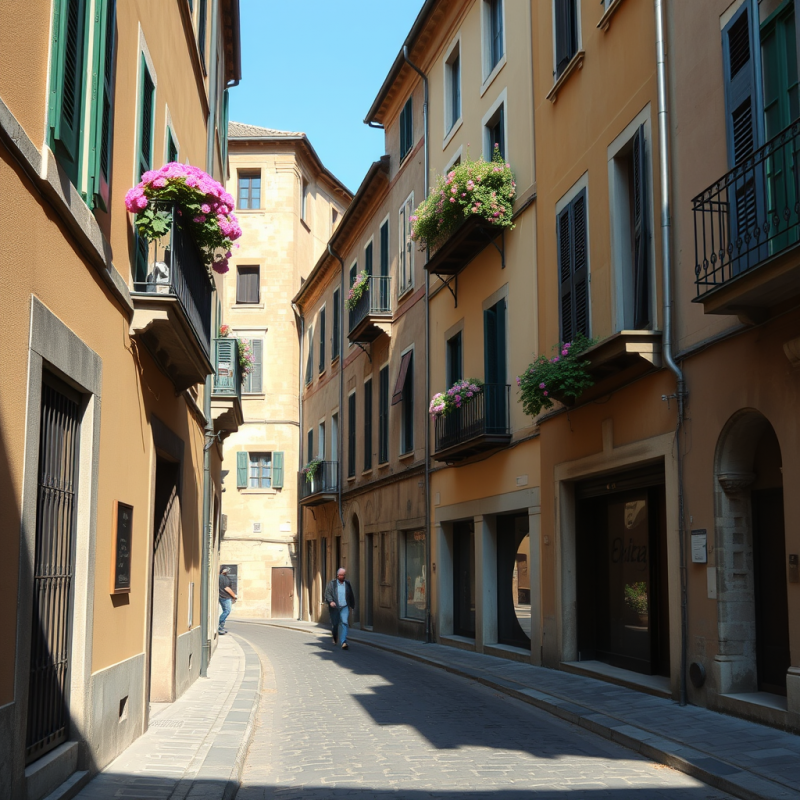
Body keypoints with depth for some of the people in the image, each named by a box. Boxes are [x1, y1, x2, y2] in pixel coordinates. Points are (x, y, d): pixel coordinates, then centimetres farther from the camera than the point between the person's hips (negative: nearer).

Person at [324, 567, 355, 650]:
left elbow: (351, 596, 19)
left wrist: (352, 606, 24)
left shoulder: (347, 584, 9)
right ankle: (335, 638, 41)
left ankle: (344, 642, -20)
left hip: (344, 607, 1)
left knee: (344, 623, -15)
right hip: (334, 607, -1)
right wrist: (330, 601, -25)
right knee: (335, 624, 10)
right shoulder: (332, 583, 1)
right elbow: (327, 593, -8)